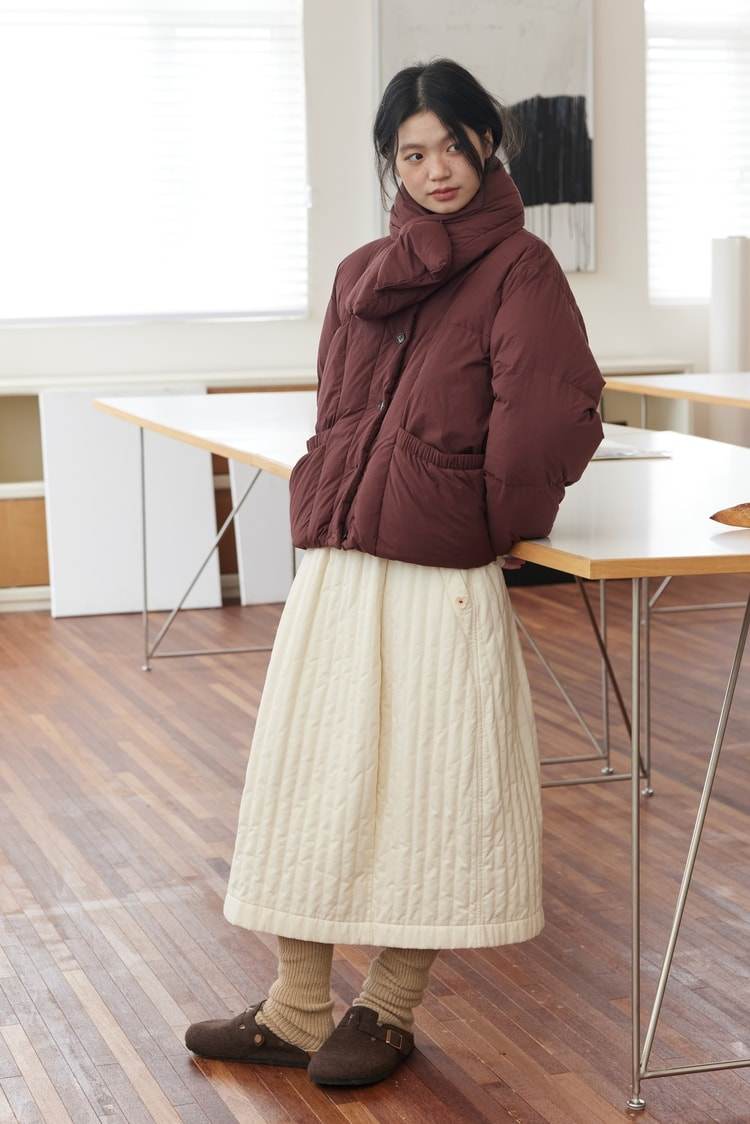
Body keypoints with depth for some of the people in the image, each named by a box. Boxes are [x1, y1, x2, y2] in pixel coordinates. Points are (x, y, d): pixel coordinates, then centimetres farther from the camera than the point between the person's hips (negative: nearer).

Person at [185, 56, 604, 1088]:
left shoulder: (518, 266, -3)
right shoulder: (362, 273, 14)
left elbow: (548, 417, -14)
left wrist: (508, 523, -5)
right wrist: (326, 510, 10)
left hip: (443, 579, -6)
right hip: (334, 568, 6)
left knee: (421, 790, 3)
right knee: (304, 778, 9)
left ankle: (391, 1010, 20)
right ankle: (298, 1012, 21)